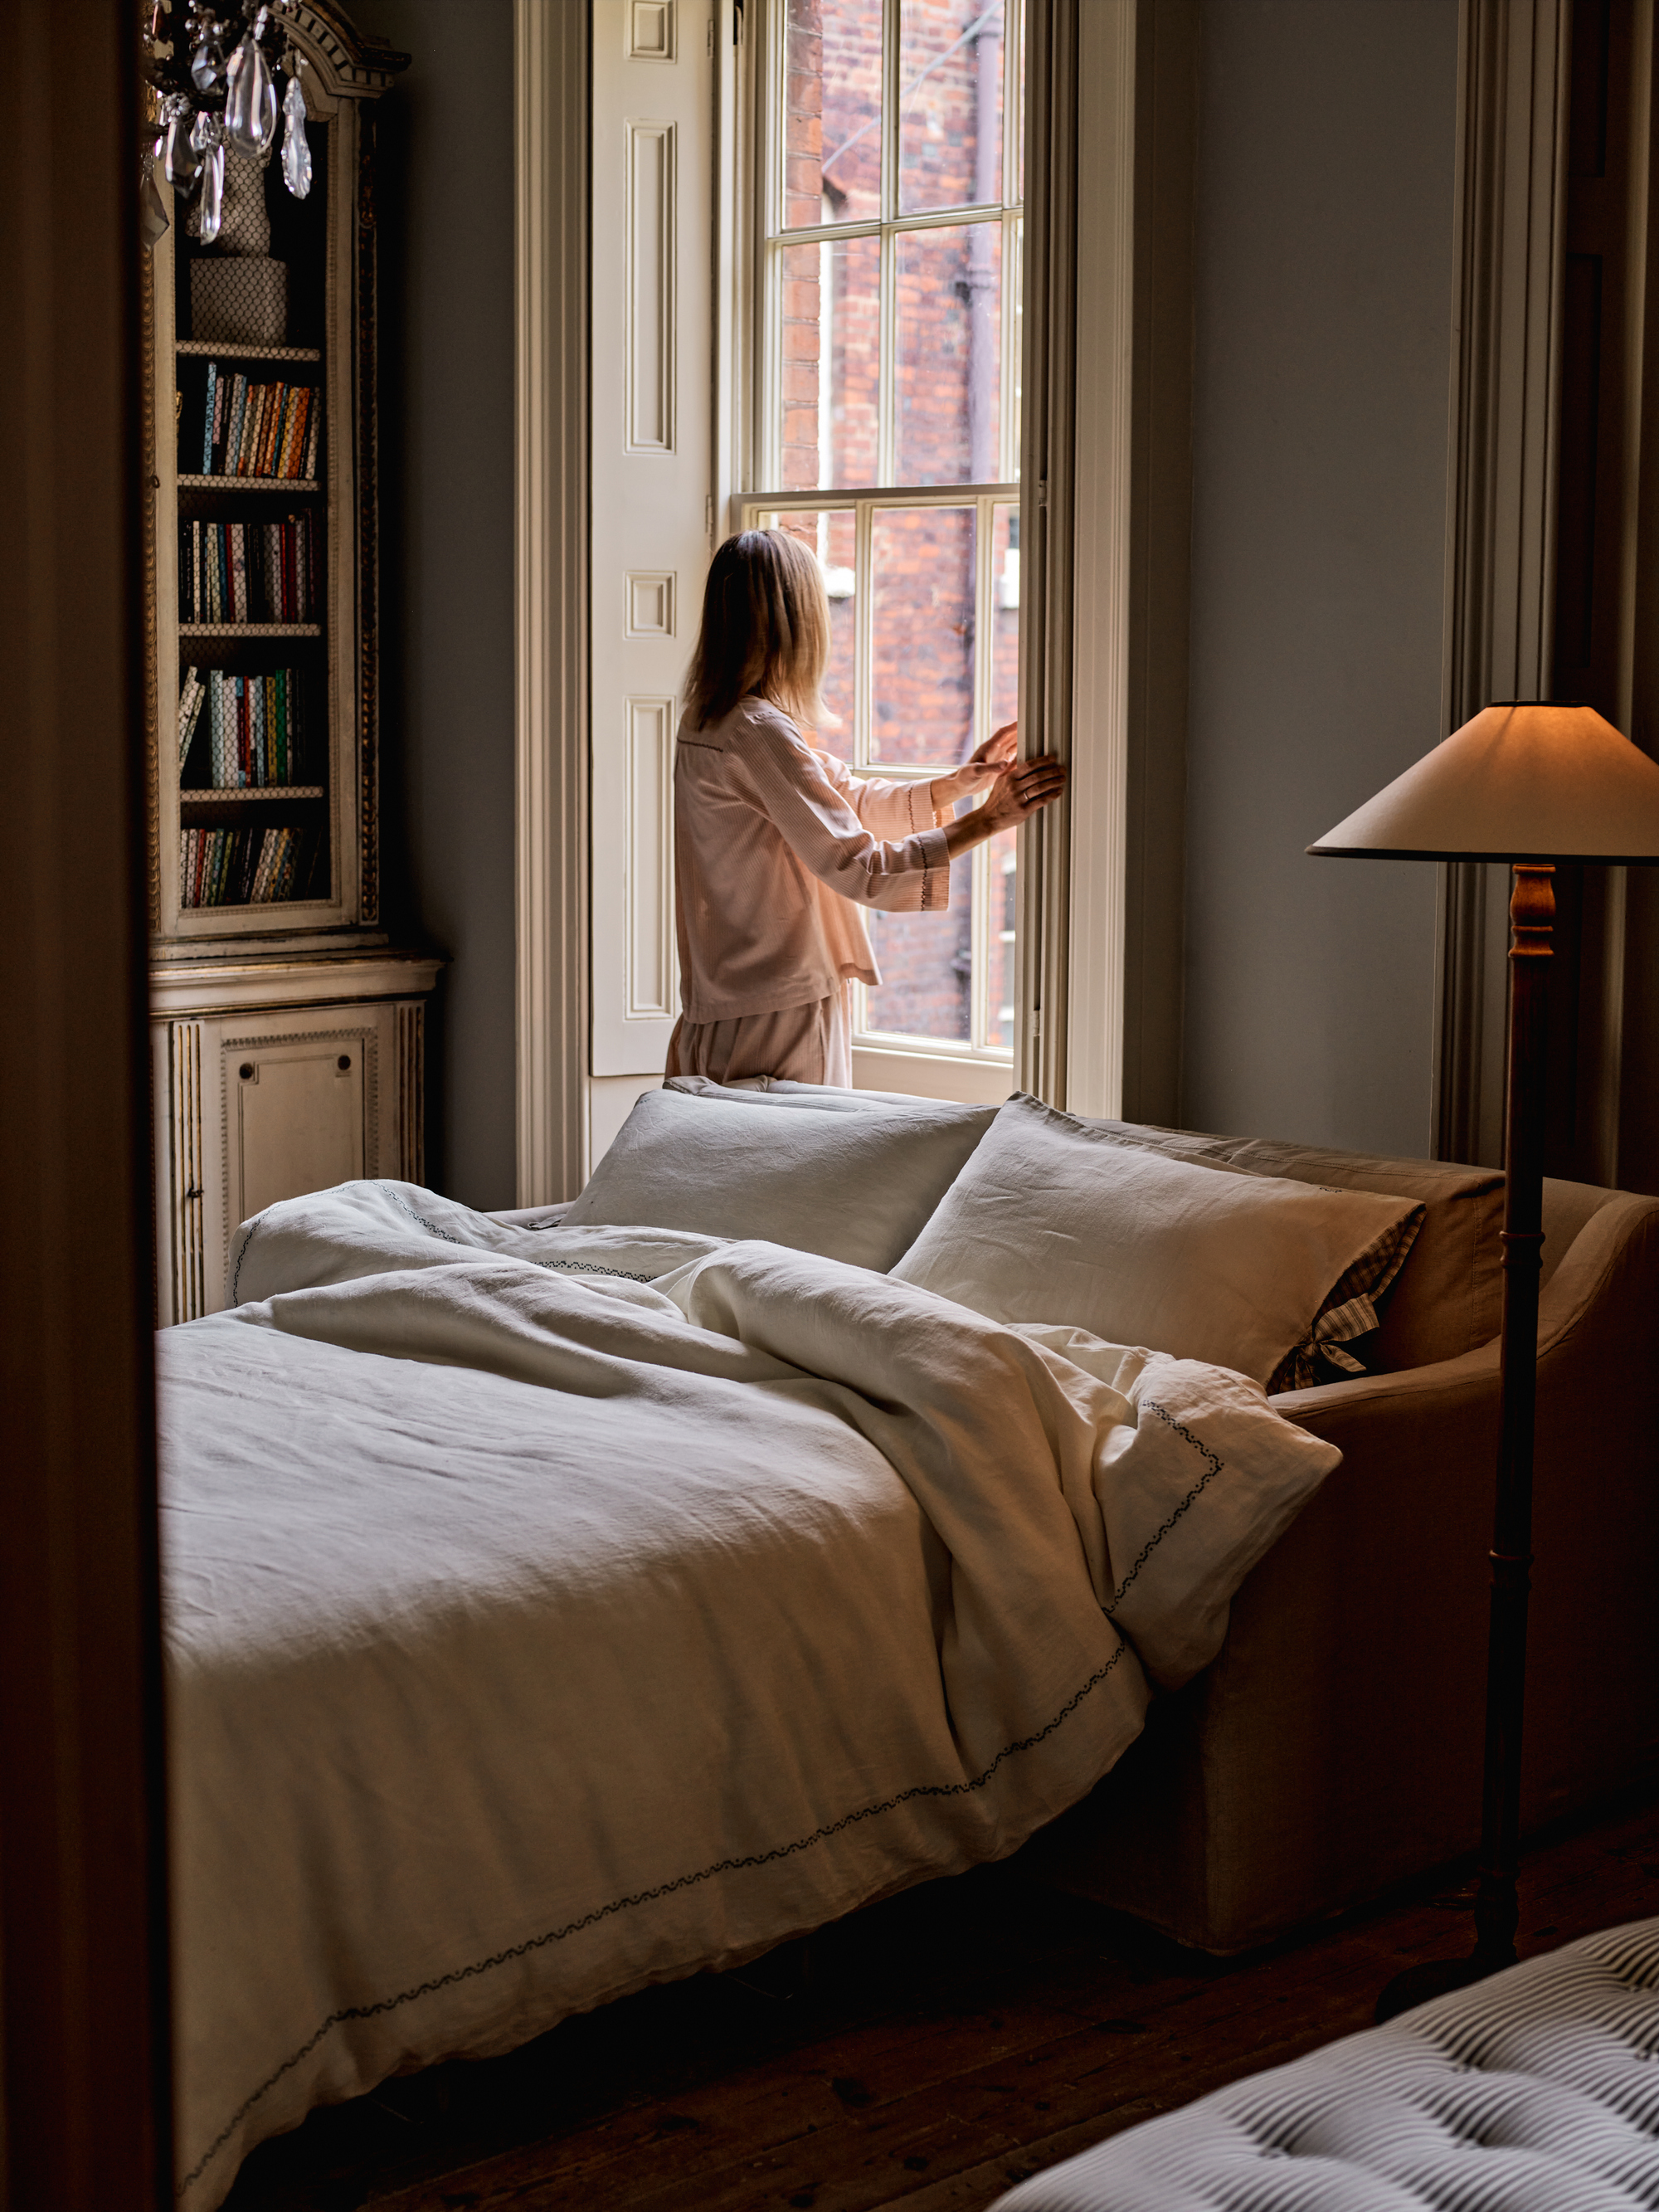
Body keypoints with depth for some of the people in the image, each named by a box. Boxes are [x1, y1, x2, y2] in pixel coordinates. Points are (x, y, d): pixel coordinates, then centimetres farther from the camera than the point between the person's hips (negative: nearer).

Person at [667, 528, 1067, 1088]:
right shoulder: (759, 732, -20)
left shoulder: (708, 721, 11)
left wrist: (960, 782, 9)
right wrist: (986, 820, -18)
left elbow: (850, 800, 16)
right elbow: (861, 869, -22)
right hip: (776, 1019, -10)